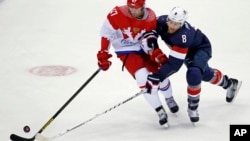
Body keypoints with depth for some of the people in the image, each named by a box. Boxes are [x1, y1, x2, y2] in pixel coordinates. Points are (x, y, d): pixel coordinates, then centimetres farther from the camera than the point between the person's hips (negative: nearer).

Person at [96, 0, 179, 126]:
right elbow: (106, 32, -13)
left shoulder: (151, 17, -15)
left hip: (144, 49, 3)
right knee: (143, 78, -20)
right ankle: (160, 111, -6)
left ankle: (169, 99, 40)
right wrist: (103, 54, -14)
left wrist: (157, 54, -23)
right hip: (127, 52, -3)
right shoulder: (117, 15, -25)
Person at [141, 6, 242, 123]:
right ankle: (229, 84, 55)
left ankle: (193, 107, -8)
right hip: (187, 50, 7)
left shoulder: (183, 36, -45)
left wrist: (156, 78, -47)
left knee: (193, 74, -31)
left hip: (201, 48, -7)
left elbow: (174, 64, -45)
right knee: (205, 73, 25)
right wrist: (149, 39, -27)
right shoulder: (161, 21, -30)